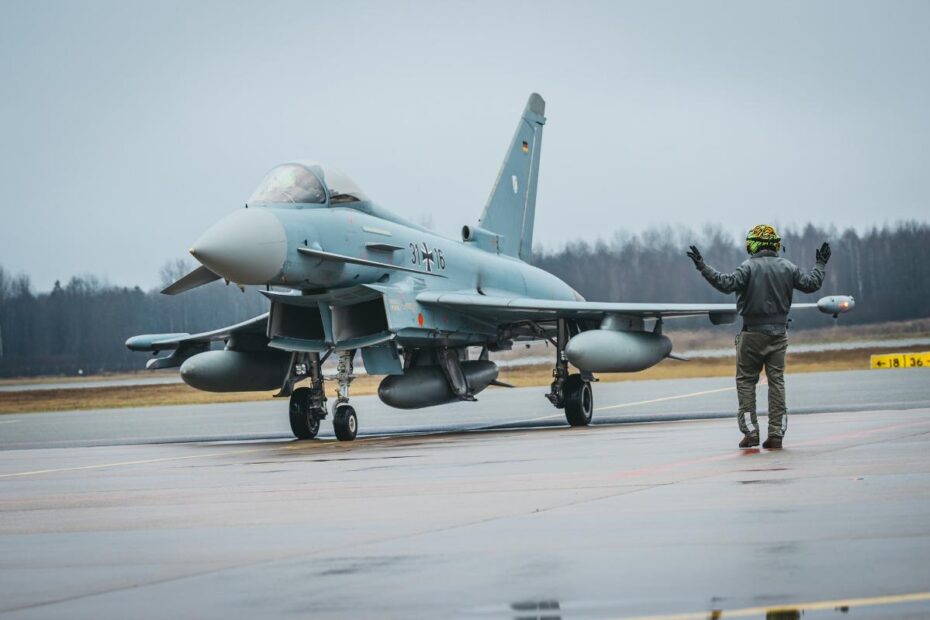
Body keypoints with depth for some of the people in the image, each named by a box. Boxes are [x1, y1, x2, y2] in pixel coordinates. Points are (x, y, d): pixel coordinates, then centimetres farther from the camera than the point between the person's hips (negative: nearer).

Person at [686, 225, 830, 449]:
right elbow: (810, 284, 9)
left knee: (746, 380, 5)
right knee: (777, 382, 5)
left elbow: (727, 284, -22)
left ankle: (750, 431, -1)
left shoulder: (749, 267, -11)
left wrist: (702, 266, -20)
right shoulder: (787, 267, 4)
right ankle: (776, 434, 2)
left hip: (753, 334, -4)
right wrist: (820, 265, 26)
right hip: (778, 334, 4)